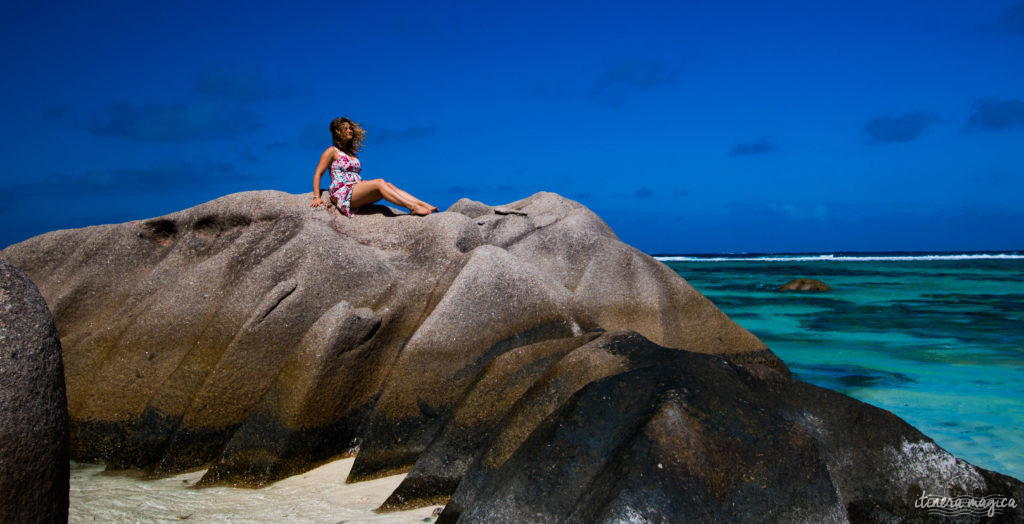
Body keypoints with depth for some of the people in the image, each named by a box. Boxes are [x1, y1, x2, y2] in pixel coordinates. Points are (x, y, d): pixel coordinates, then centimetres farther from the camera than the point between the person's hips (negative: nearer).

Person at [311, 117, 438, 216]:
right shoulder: (332, 151, 7)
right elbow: (317, 174, 2)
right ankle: (413, 207, -40)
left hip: (357, 193, 6)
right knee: (380, 182, -26)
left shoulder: (351, 154, 27)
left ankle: (424, 205, -33)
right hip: (342, 193, -6)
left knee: (388, 185, -18)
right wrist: (317, 197, -8)